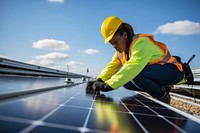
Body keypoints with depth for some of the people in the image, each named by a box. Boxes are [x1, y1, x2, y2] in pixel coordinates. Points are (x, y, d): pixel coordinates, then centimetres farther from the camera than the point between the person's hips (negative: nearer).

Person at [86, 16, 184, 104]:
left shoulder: (141, 43, -26)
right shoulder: (121, 50, 3)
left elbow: (133, 67, -40)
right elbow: (112, 66, -6)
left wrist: (108, 85, -44)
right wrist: (99, 80, -24)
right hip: (154, 72, 9)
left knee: (136, 75, -33)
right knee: (126, 82, -6)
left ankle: (163, 96, -7)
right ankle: (160, 89, 4)